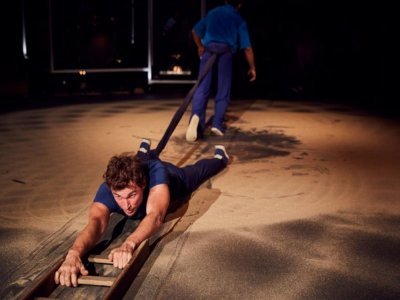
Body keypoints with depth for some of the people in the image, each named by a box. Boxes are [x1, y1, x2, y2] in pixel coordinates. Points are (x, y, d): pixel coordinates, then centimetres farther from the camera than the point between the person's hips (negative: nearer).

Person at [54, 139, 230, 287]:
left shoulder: (156, 174, -54)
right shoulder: (107, 190, -48)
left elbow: (155, 216, -68)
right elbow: (96, 222, -67)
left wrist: (129, 244, -87)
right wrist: (74, 253, -87)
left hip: (175, 179, -2)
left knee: (196, 172, 33)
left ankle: (219, 157, 64)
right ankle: (145, 150, 73)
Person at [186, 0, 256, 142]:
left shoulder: (213, 12, 25)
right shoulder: (239, 19, 17)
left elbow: (195, 31, 29)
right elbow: (247, 48, 11)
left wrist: (200, 47, 42)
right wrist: (252, 68, 19)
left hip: (208, 49, 1)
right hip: (226, 50, -1)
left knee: (202, 88, -4)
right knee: (223, 90, 7)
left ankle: (196, 116, -30)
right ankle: (217, 124, -4)